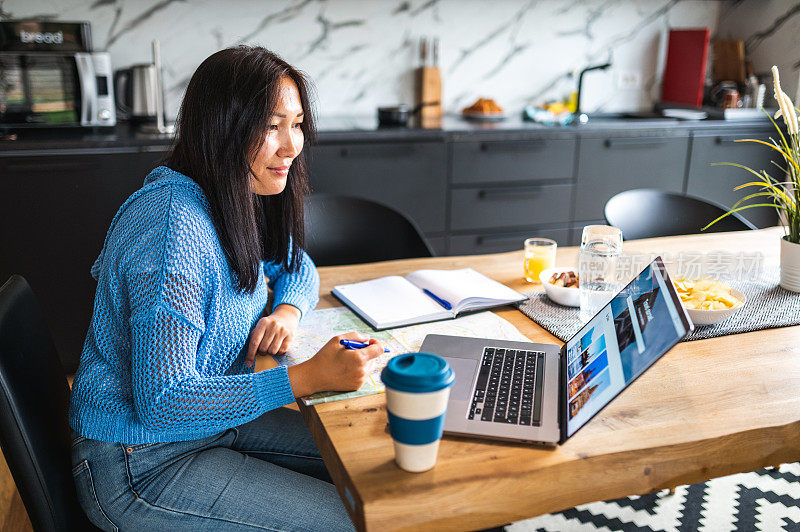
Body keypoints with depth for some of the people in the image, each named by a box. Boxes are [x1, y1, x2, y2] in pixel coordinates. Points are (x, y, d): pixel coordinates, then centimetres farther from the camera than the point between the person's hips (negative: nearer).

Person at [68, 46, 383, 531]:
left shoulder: (241, 200, -2)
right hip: (140, 464, -8)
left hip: (213, 418, 8)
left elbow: (296, 265, 15)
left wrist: (288, 309, -9)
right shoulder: (176, 226, -30)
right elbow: (161, 400, -29)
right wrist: (309, 377, -32)